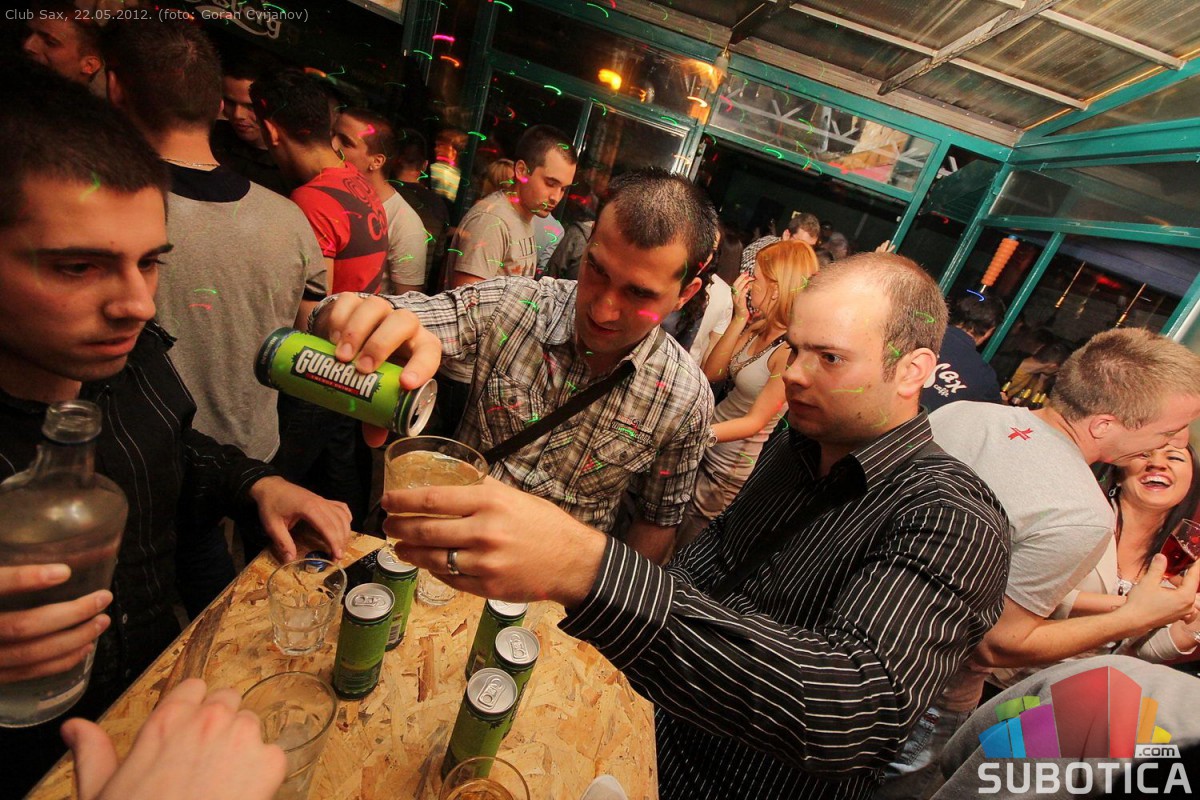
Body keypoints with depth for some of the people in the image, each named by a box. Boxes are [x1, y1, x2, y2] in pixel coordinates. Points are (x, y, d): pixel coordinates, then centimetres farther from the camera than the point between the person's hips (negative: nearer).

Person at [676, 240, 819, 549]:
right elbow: (711, 373, -5)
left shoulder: (795, 349, -23)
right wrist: (739, 318, -10)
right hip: (706, 449, 7)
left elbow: (756, 421, -21)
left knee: (682, 549, 12)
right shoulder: (758, 328, 0)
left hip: (731, 471, -7)